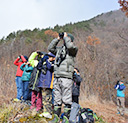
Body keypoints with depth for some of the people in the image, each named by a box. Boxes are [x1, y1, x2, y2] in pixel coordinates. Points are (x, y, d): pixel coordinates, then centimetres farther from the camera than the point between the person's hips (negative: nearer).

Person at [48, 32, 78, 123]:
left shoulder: (73, 49, 2)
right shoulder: (60, 49, 21)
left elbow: (70, 46, -18)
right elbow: (50, 48, 19)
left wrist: (66, 37, -1)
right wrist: (58, 39, 16)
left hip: (66, 78, -6)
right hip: (57, 77, 6)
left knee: (66, 100, -4)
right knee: (57, 99, 10)